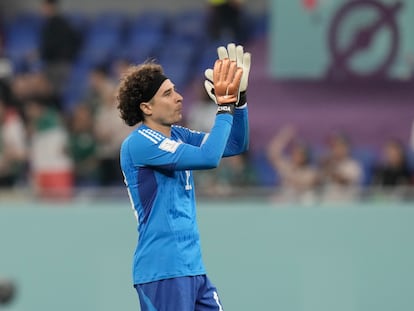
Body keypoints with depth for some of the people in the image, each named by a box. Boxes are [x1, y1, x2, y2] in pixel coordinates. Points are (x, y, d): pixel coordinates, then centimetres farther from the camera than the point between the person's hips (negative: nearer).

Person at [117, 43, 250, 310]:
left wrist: (238, 98, 1)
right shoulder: (139, 143, -13)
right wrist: (224, 105, -15)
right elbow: (208, 157, -22)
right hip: (164, 271, -9)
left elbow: (236, 145, 15)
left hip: (192, 267, 9)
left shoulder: (177, 135, 13)